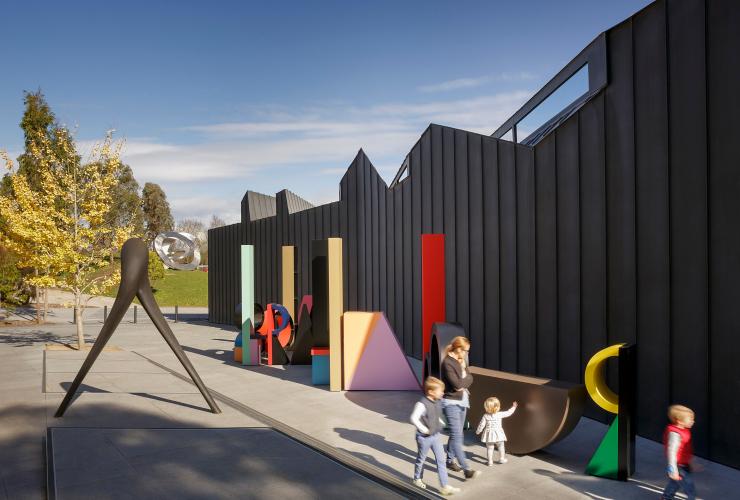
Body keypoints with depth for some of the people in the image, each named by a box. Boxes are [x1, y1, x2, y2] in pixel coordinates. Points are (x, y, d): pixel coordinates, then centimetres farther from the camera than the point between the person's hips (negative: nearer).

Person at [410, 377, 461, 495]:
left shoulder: (438, 402, -2)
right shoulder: (422, 404, -27)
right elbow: (414, 418, -29)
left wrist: (440, 423, 8)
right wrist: (424, 429, -23)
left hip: (436, 435, 7)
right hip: (424, 437, -6)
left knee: (441, 460, 4)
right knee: (421, 459, 15)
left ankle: (444, 486, 10)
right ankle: (417, 479, 39)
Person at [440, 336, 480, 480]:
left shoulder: (461, 360, 8)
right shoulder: (447, 363, -19)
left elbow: (470, 378, 7)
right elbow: (457, 384, -22)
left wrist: (463, 384, -10)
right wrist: (466, 379, -6)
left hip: (462, 401, 8)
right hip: (451, 403, -8)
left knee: (455, 434, 16)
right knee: (457, 436, -8)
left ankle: (450, 460, 30)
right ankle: (467, 469, -9)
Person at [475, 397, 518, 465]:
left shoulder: (485, 416, -9)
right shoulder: (500, 414, -12)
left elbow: (482, 424, -5)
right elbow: (508, 413, 0)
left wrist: (478, 431, 10)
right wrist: (513, 407, 16)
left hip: (489, 434, 1)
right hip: (498, 434, -1)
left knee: (489, 448, 8)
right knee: (501, 446, 19)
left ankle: (490, 461, 10)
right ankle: (502, 459, 28)